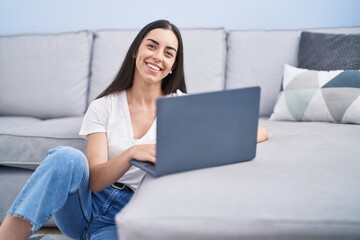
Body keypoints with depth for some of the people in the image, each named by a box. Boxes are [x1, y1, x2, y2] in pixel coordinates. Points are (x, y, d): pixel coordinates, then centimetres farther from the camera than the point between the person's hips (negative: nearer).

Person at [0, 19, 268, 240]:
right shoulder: (103, 107, 0)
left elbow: (261, 131, -5)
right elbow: (95, 180, -11)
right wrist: (132, 153, -31)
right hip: (87, 204, 1)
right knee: (68, 157, -32)